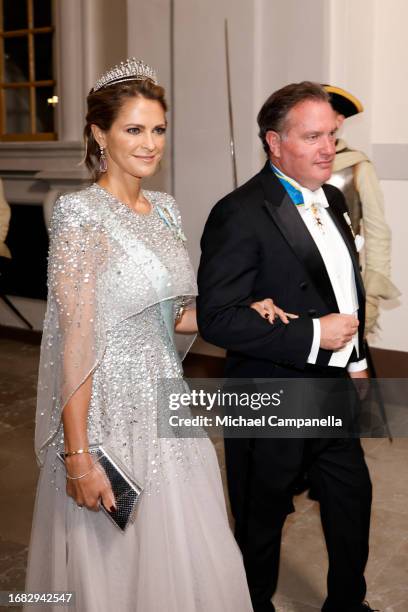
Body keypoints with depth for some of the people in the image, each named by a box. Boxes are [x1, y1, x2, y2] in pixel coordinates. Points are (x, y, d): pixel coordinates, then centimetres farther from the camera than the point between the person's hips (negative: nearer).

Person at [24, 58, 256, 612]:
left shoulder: (165, 210, 7)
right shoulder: (81, 213, -14)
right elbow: (77, 339, -19)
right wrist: (78, 457, -20)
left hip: (164, 409, 7)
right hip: (107, 415, -7)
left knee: (195, 564, 16)